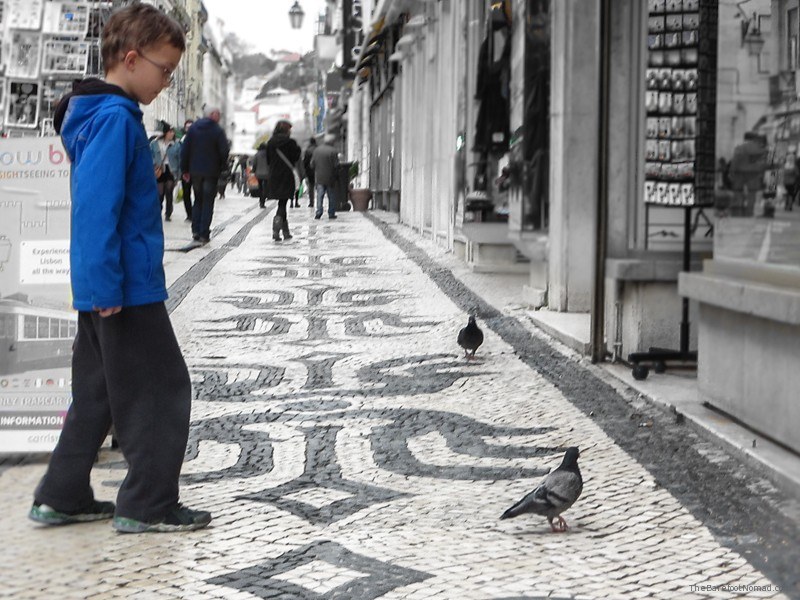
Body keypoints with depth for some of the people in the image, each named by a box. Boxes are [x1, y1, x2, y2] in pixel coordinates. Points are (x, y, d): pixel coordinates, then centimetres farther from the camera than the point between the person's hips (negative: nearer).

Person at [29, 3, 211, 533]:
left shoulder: (101, 115, 14)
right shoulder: (116, 119, -17)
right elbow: (97, 208, -24)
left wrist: (101, 287, 20)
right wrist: (107, 287, -24)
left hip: (103, 290, 10)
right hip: (129, 289, -10)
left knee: (98, 394, 16)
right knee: (162, 391, -1)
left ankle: (62, 498, 22)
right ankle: (148, 506, 5)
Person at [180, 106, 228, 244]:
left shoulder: (193, 129, 5)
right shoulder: (218, 131, -8)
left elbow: (185, 150, 5)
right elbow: (224, 151, -12)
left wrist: (185, 169, 10)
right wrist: (222, 169, 3)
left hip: (195, 171, 4)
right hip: (211, 172, -4)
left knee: (198, 200, 16)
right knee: (208, 202, 1)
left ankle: (196, 231, 7)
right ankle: (204, 234, -3)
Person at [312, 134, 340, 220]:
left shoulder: (317, 150, 2)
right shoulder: (333, 151, -11)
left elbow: (312, 164, 3)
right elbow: (336, 165, -13)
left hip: (319, 177, 3)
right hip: (330, 177, -3)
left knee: (319, 195, 3)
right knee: (331, 196, 8)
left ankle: (319, 212, -10)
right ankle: (331, 213, 10)